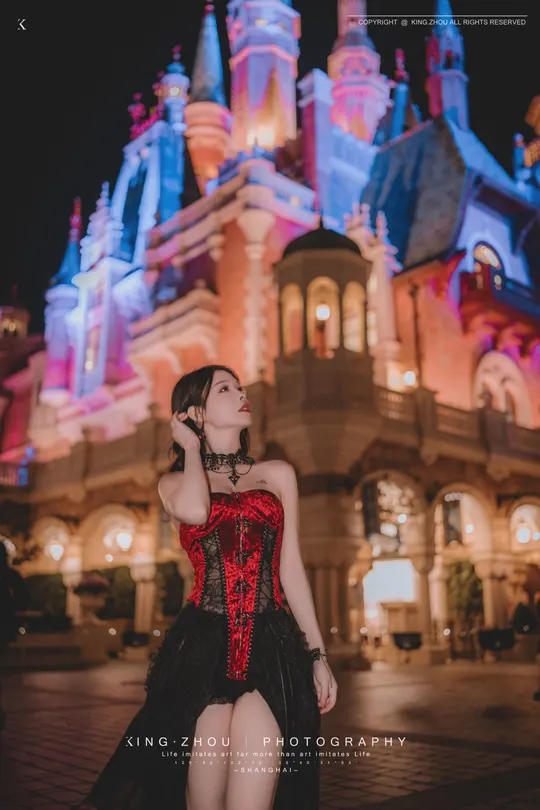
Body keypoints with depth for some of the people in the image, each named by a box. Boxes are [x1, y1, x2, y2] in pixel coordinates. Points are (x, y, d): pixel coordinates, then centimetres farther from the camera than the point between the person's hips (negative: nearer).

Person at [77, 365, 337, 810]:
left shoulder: (277, 475, 15)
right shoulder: (173, 482, 11)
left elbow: (291, 568, 13)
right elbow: (195, 511, -15)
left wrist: (318, 655, 9)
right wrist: (192, 447, 3)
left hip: (271, 648, 1)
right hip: (203, 649, 0)